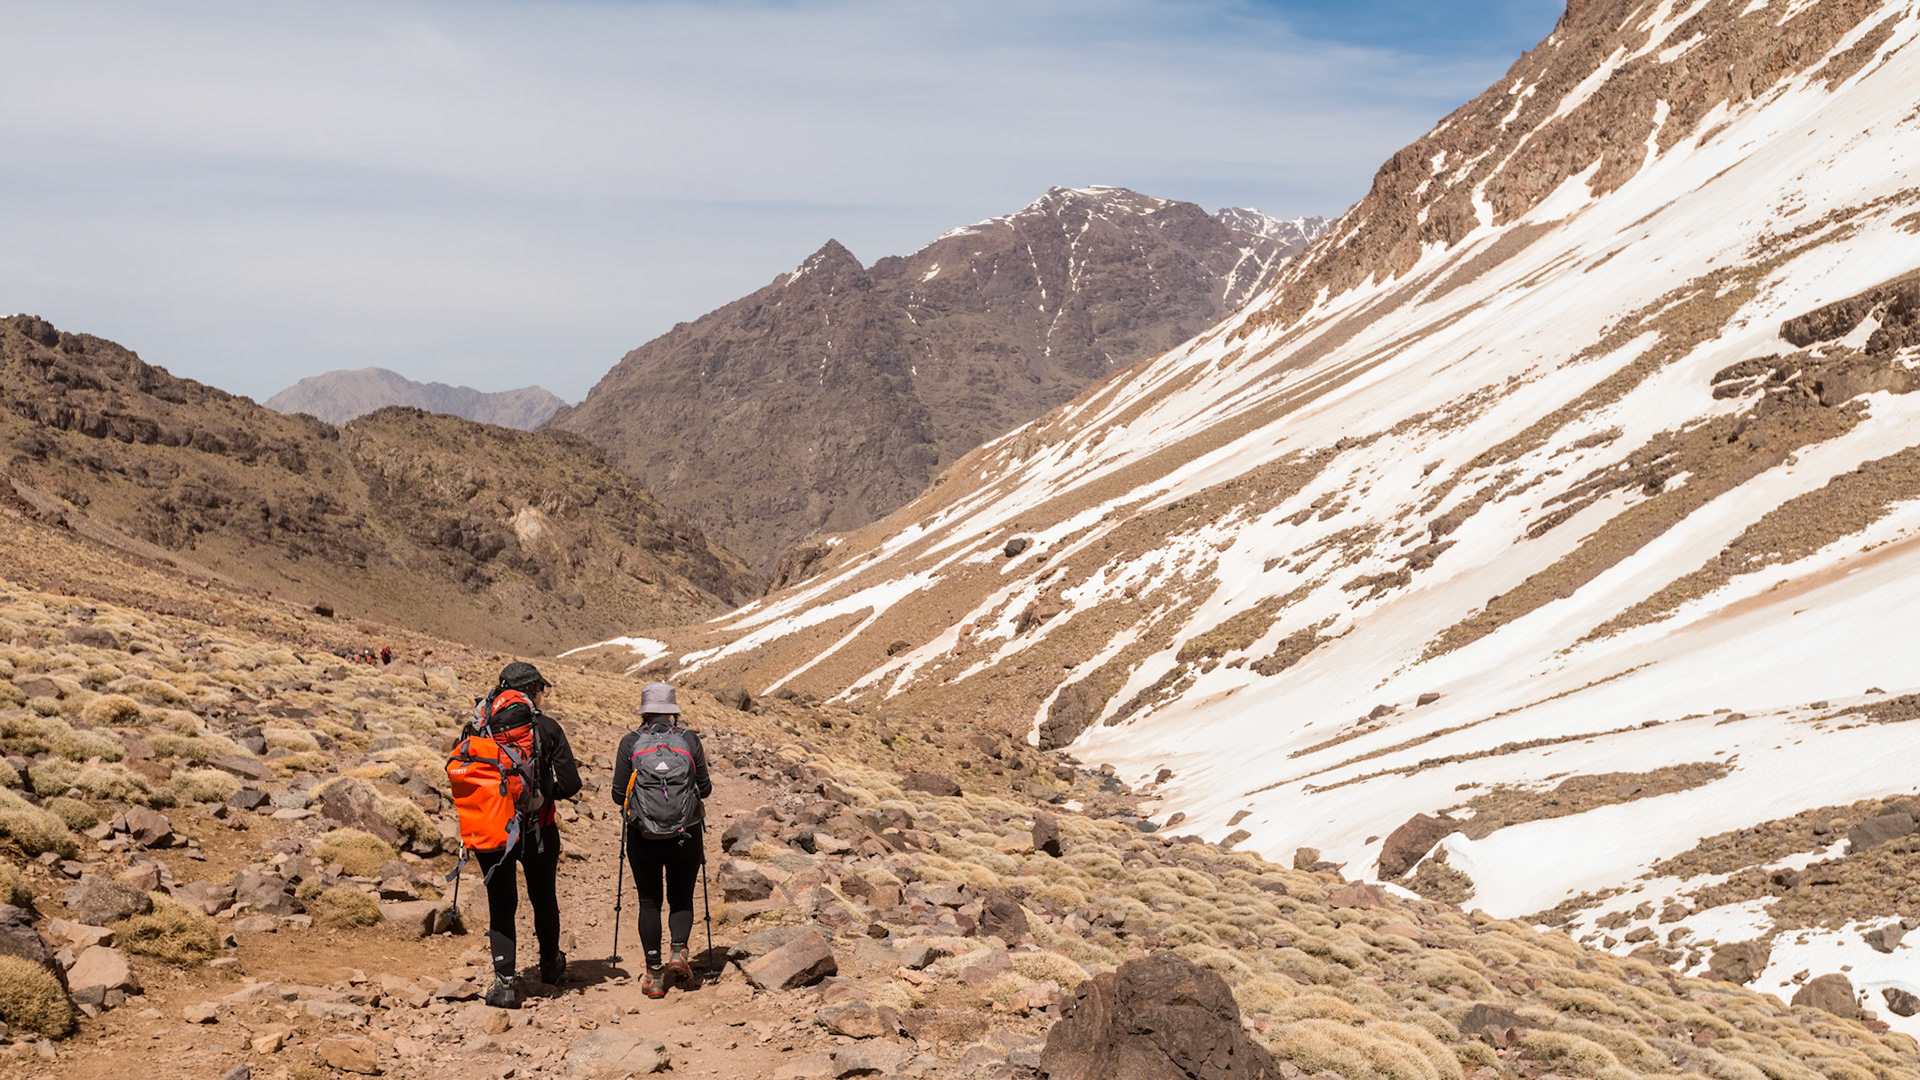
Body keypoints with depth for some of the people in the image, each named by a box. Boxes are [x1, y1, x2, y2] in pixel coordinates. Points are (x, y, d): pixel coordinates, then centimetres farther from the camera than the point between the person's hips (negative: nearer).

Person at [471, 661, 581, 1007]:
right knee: (544, 899, 20)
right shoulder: (546, 727, -4)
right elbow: (570, 784, -7)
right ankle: (550, 965, 39)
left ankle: (504, 982, -1)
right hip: (538, 831, -1)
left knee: (501, 905, 9)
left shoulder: (480, 726, 1)